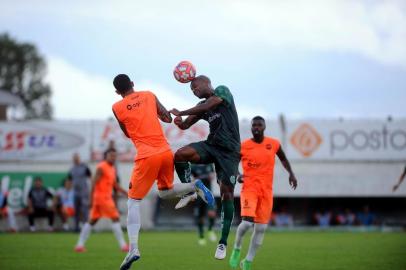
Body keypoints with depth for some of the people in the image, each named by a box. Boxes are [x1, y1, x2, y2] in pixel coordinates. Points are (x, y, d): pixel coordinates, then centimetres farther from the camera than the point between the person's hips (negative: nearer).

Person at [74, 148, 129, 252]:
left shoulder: (112, 169, 17)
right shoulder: (101, 167, -11)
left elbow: (115, 185, 24)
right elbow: (94, 183, -17)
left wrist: (126, 193, 16)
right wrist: (91, 199, -22)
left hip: (107, 197, 10)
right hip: (102, 197, -10)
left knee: (92, 221, 9)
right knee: (115, 218, -9)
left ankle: (80, 245, 10)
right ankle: (123, 245, -10)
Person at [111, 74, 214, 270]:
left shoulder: (117, 108, 3)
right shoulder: (149, 96, 11)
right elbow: (168, 118, 17)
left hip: (147, 156, -4)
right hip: (166, 152, 4)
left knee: (133, 201, 1)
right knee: (165, 192, 27)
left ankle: (133, 248, -16)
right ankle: (194, 187, 0)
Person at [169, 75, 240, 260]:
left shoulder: (222, 91, -3)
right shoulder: (202, 105, 16)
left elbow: (207, 106, -19)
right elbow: (185, 125, 14)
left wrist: (180, 113, -15)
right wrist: (179, 122, -10)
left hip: (229, 150, -6)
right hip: (211, 145, 6)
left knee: (227, 192, -9)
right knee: (180, 155, -21)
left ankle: (223, 243, -4)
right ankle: (189, 192, 1)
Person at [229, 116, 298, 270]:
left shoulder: (274, 144, 3)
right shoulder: (243, 147, -2)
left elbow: (283, 158, 21)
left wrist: (291, 173, 8)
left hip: (266, 191, 3)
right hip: (249, 188, -3)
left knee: (261, 228, 3)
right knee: (247, 222, -21)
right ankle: (237, 248, 9)